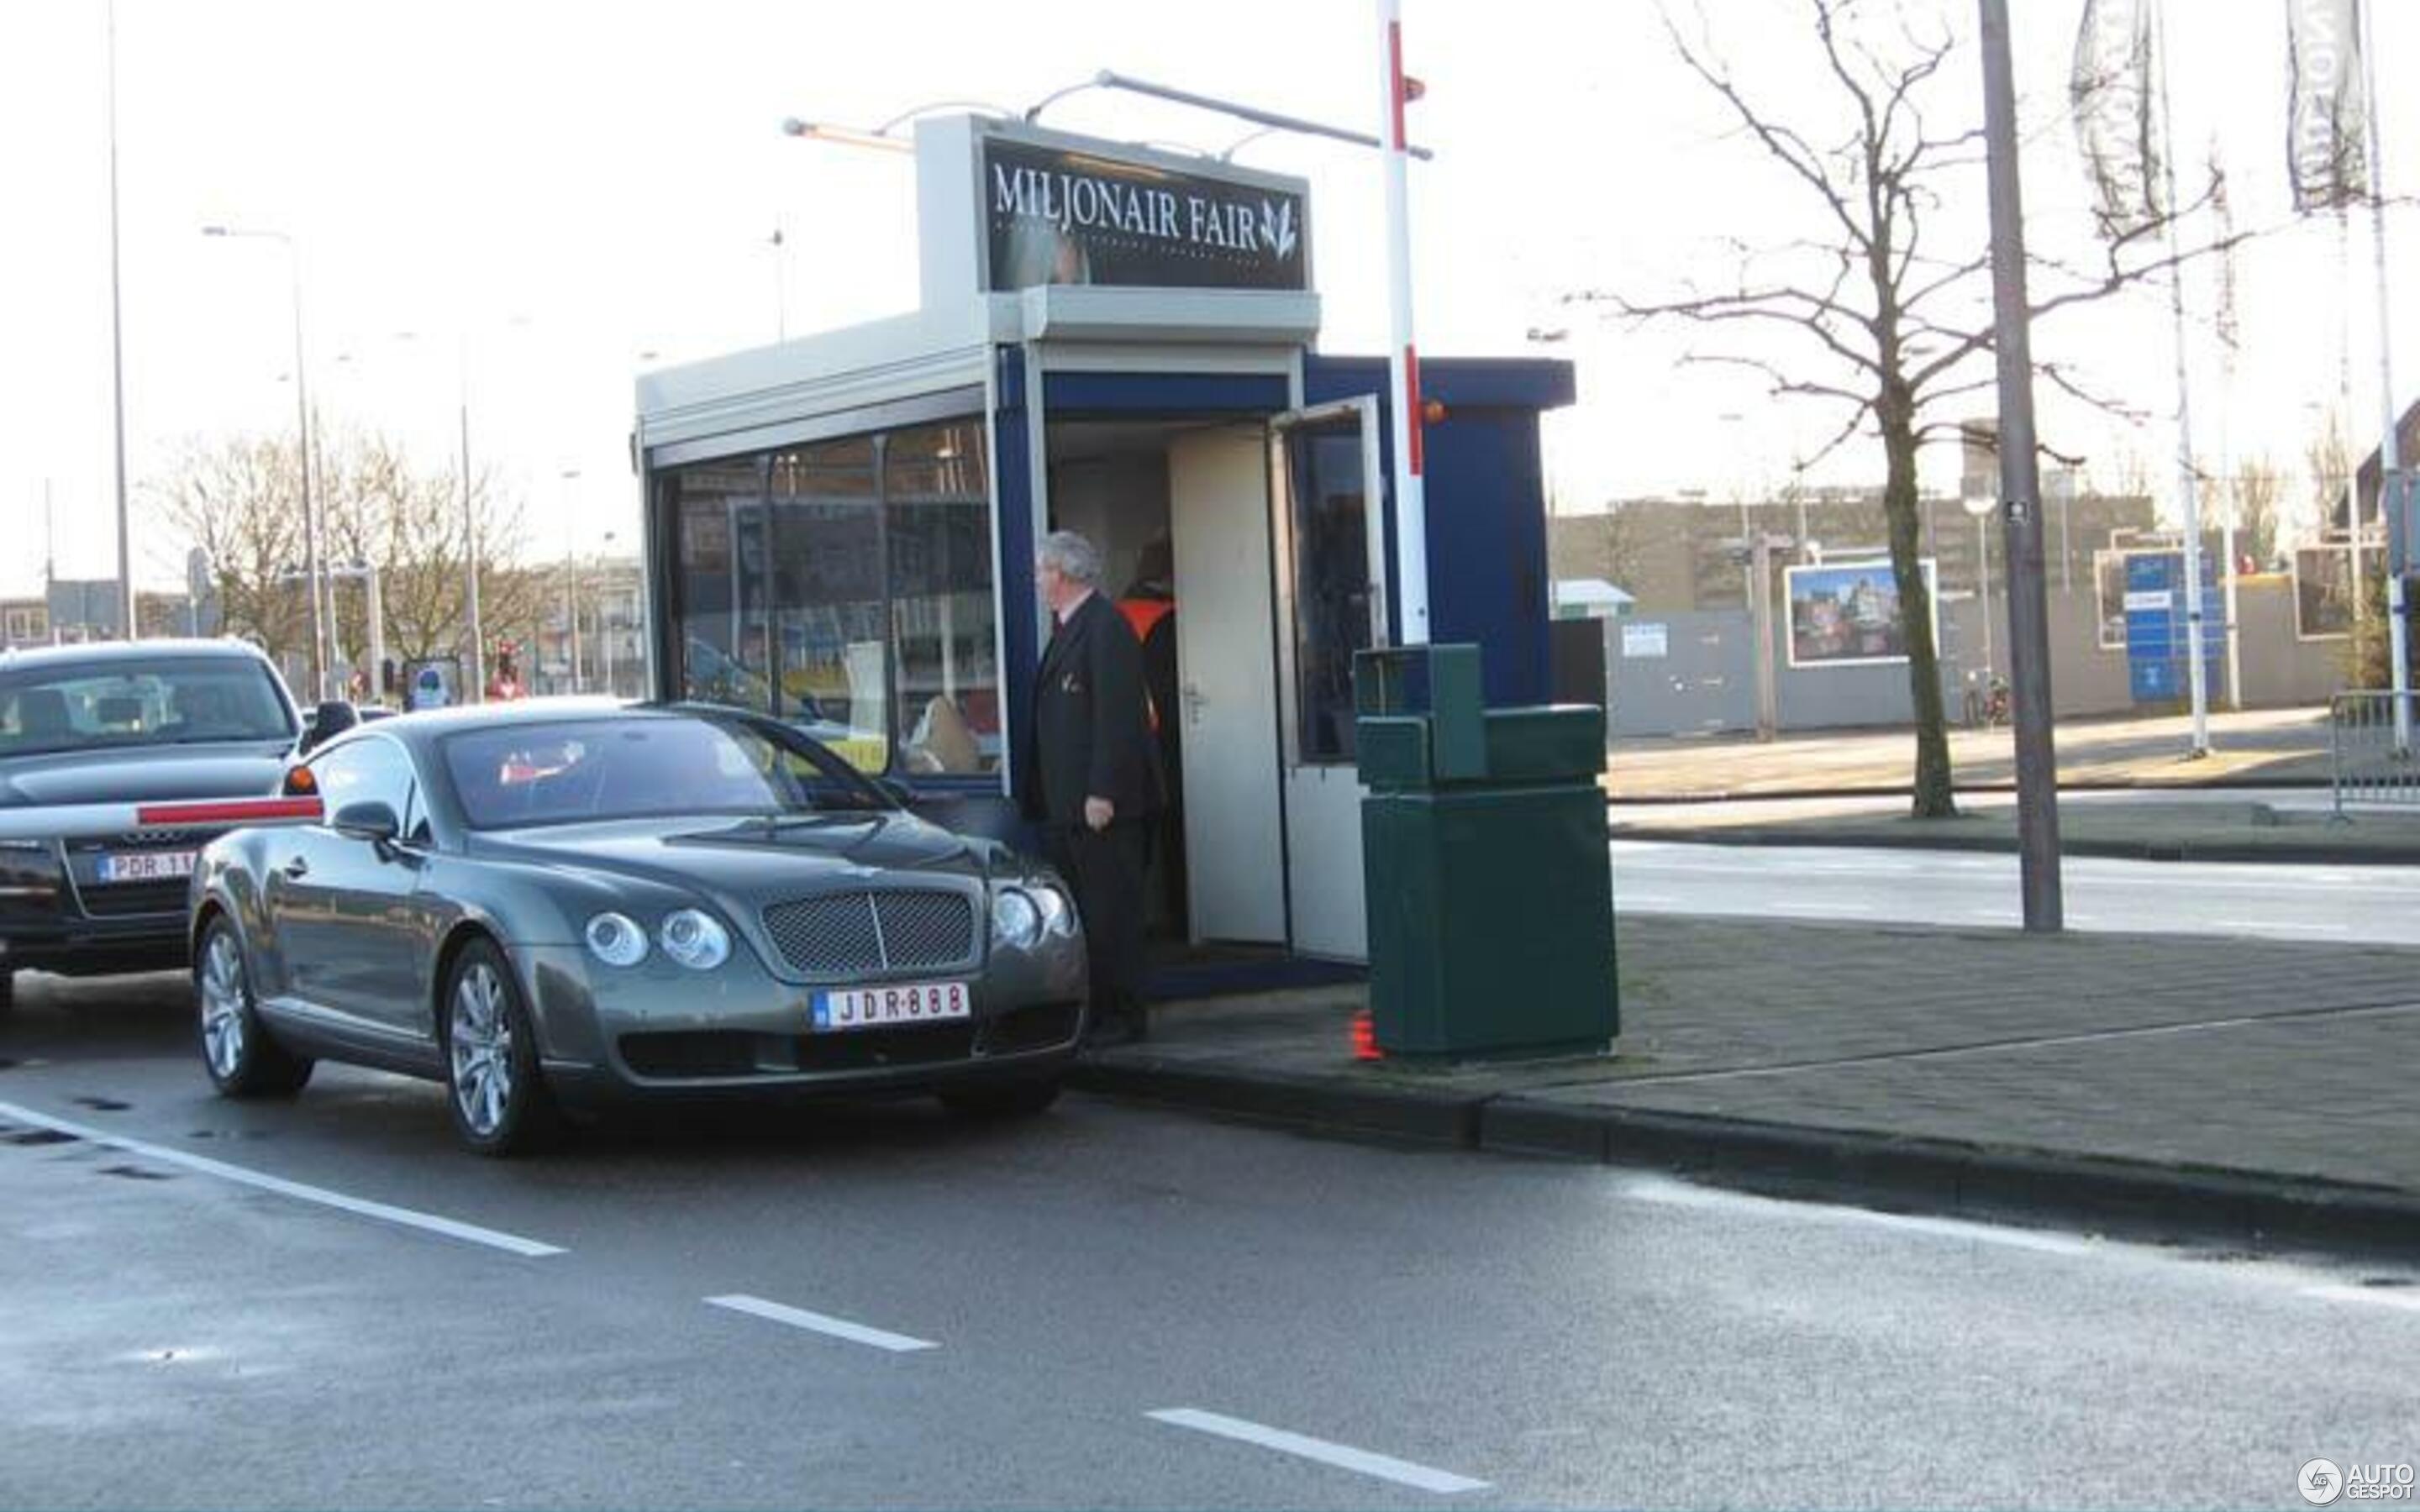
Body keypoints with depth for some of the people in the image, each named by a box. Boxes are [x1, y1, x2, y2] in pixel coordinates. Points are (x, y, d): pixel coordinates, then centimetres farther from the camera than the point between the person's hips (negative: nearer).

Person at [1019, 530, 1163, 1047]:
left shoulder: (1106, 627, -12)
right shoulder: (1065, 629, 19)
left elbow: (1117, 716, -19)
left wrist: (1102, 792, -22)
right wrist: (1034, 791, 17)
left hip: (1102, 804, -10)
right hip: (1064, 804, 10)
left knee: (1110, 909, -5)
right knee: (1076, 910, 11)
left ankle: (1120, 1016, -1)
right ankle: (1085, 1013, 16)